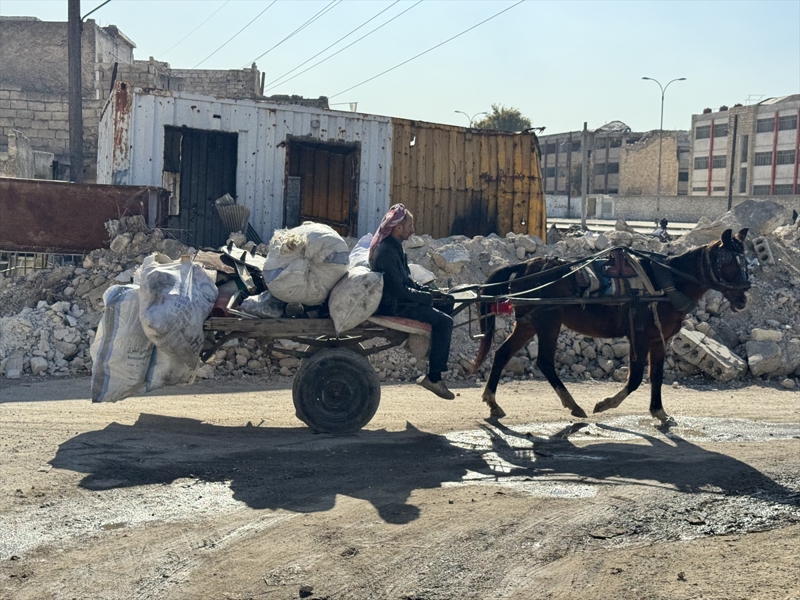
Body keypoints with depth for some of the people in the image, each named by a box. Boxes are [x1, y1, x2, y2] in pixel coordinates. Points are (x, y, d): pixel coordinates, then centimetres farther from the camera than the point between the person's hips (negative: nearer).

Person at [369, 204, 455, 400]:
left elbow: (405, 281, 18)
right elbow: (399, 290, -24)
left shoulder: (393, 247, 12)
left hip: (396, 300, 11)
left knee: (445, 306, 15)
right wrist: (428, 297, -14)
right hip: (392, 306, -11)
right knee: (444, 321, -16)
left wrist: (431, 292, 6)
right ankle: (433, 378, -11)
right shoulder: (387, 252, -21)